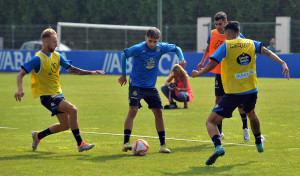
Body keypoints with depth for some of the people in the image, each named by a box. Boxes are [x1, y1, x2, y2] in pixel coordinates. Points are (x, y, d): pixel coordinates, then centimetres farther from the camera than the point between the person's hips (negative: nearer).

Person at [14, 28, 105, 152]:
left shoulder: (57, 56, 8)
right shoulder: (38, 59, -14)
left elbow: (72, 69, 14)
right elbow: (21, 74, -15)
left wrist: (91, 72, 4)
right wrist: (20, 90, -32)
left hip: (58, 94, 9)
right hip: (47, 95, -9)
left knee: (65, 125, 13)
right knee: (72, 110, -25)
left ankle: (38, 136, 32)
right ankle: (80, 144, -20)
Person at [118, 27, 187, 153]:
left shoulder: (161, 48, -5)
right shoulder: (138, 49, -16)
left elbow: (176, 48, 13)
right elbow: (124, 55, 1)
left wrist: (181, 59, -5)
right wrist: (123, 75, 5)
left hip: (151, 86, 4)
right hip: (136, 85, -4)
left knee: (158, 112, 2)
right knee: (133, 110, -18)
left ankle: (162, 145, 10)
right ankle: (126, 143, -16)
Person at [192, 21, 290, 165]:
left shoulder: (226, 46, -7)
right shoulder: (251, 44, 6)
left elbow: (212, 64, -14)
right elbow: (267, 52, -4)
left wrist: (198, 73, 0)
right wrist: (282, 63, -10)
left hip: (233, 93, -5)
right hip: (251, 91, 5)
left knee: (211, 122, -1)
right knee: (251, 114, 37)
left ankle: (218, 146, -27)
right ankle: (259, 143, 55)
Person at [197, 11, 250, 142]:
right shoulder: (212, 34, 1)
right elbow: (208, 48, 19)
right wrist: (203, 61, 9)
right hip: (219, 73, 3)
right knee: (219, 100, -2)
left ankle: (245, 128, 19)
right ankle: (219, 132, 5)